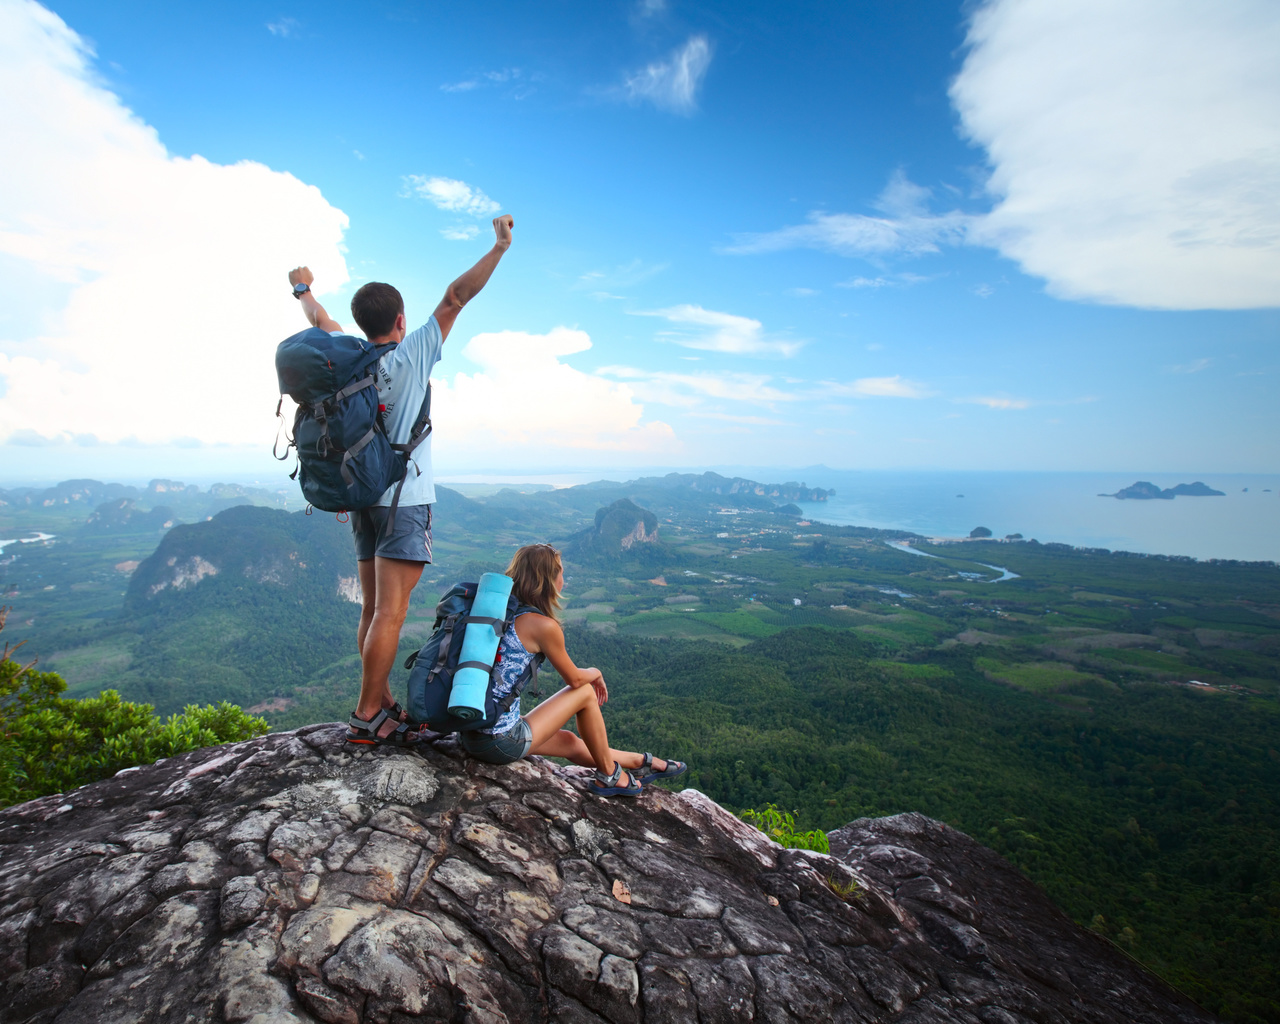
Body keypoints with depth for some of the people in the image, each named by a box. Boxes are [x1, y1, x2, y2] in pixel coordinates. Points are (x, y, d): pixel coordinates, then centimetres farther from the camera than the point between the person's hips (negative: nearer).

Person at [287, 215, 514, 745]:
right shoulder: (411, 355, -8)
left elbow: (320, 320, 27)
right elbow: (455, 298, -8)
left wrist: (302, 288, 47)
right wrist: (500, 246, -5)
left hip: (363, 498, 7)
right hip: (404, 499, -7)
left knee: (373, 609, 10)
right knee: (390, 613, -5)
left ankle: (383, 704, 19)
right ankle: (366, 717, -1)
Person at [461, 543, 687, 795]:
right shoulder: (544, 626, -17)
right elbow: (575, 679, -2)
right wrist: (596, 673, 18)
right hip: (502, 743, -8)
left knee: (569, 741, 24)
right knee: (586, 693, 8)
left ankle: (641, 762, 41)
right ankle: (609, 775, 25)